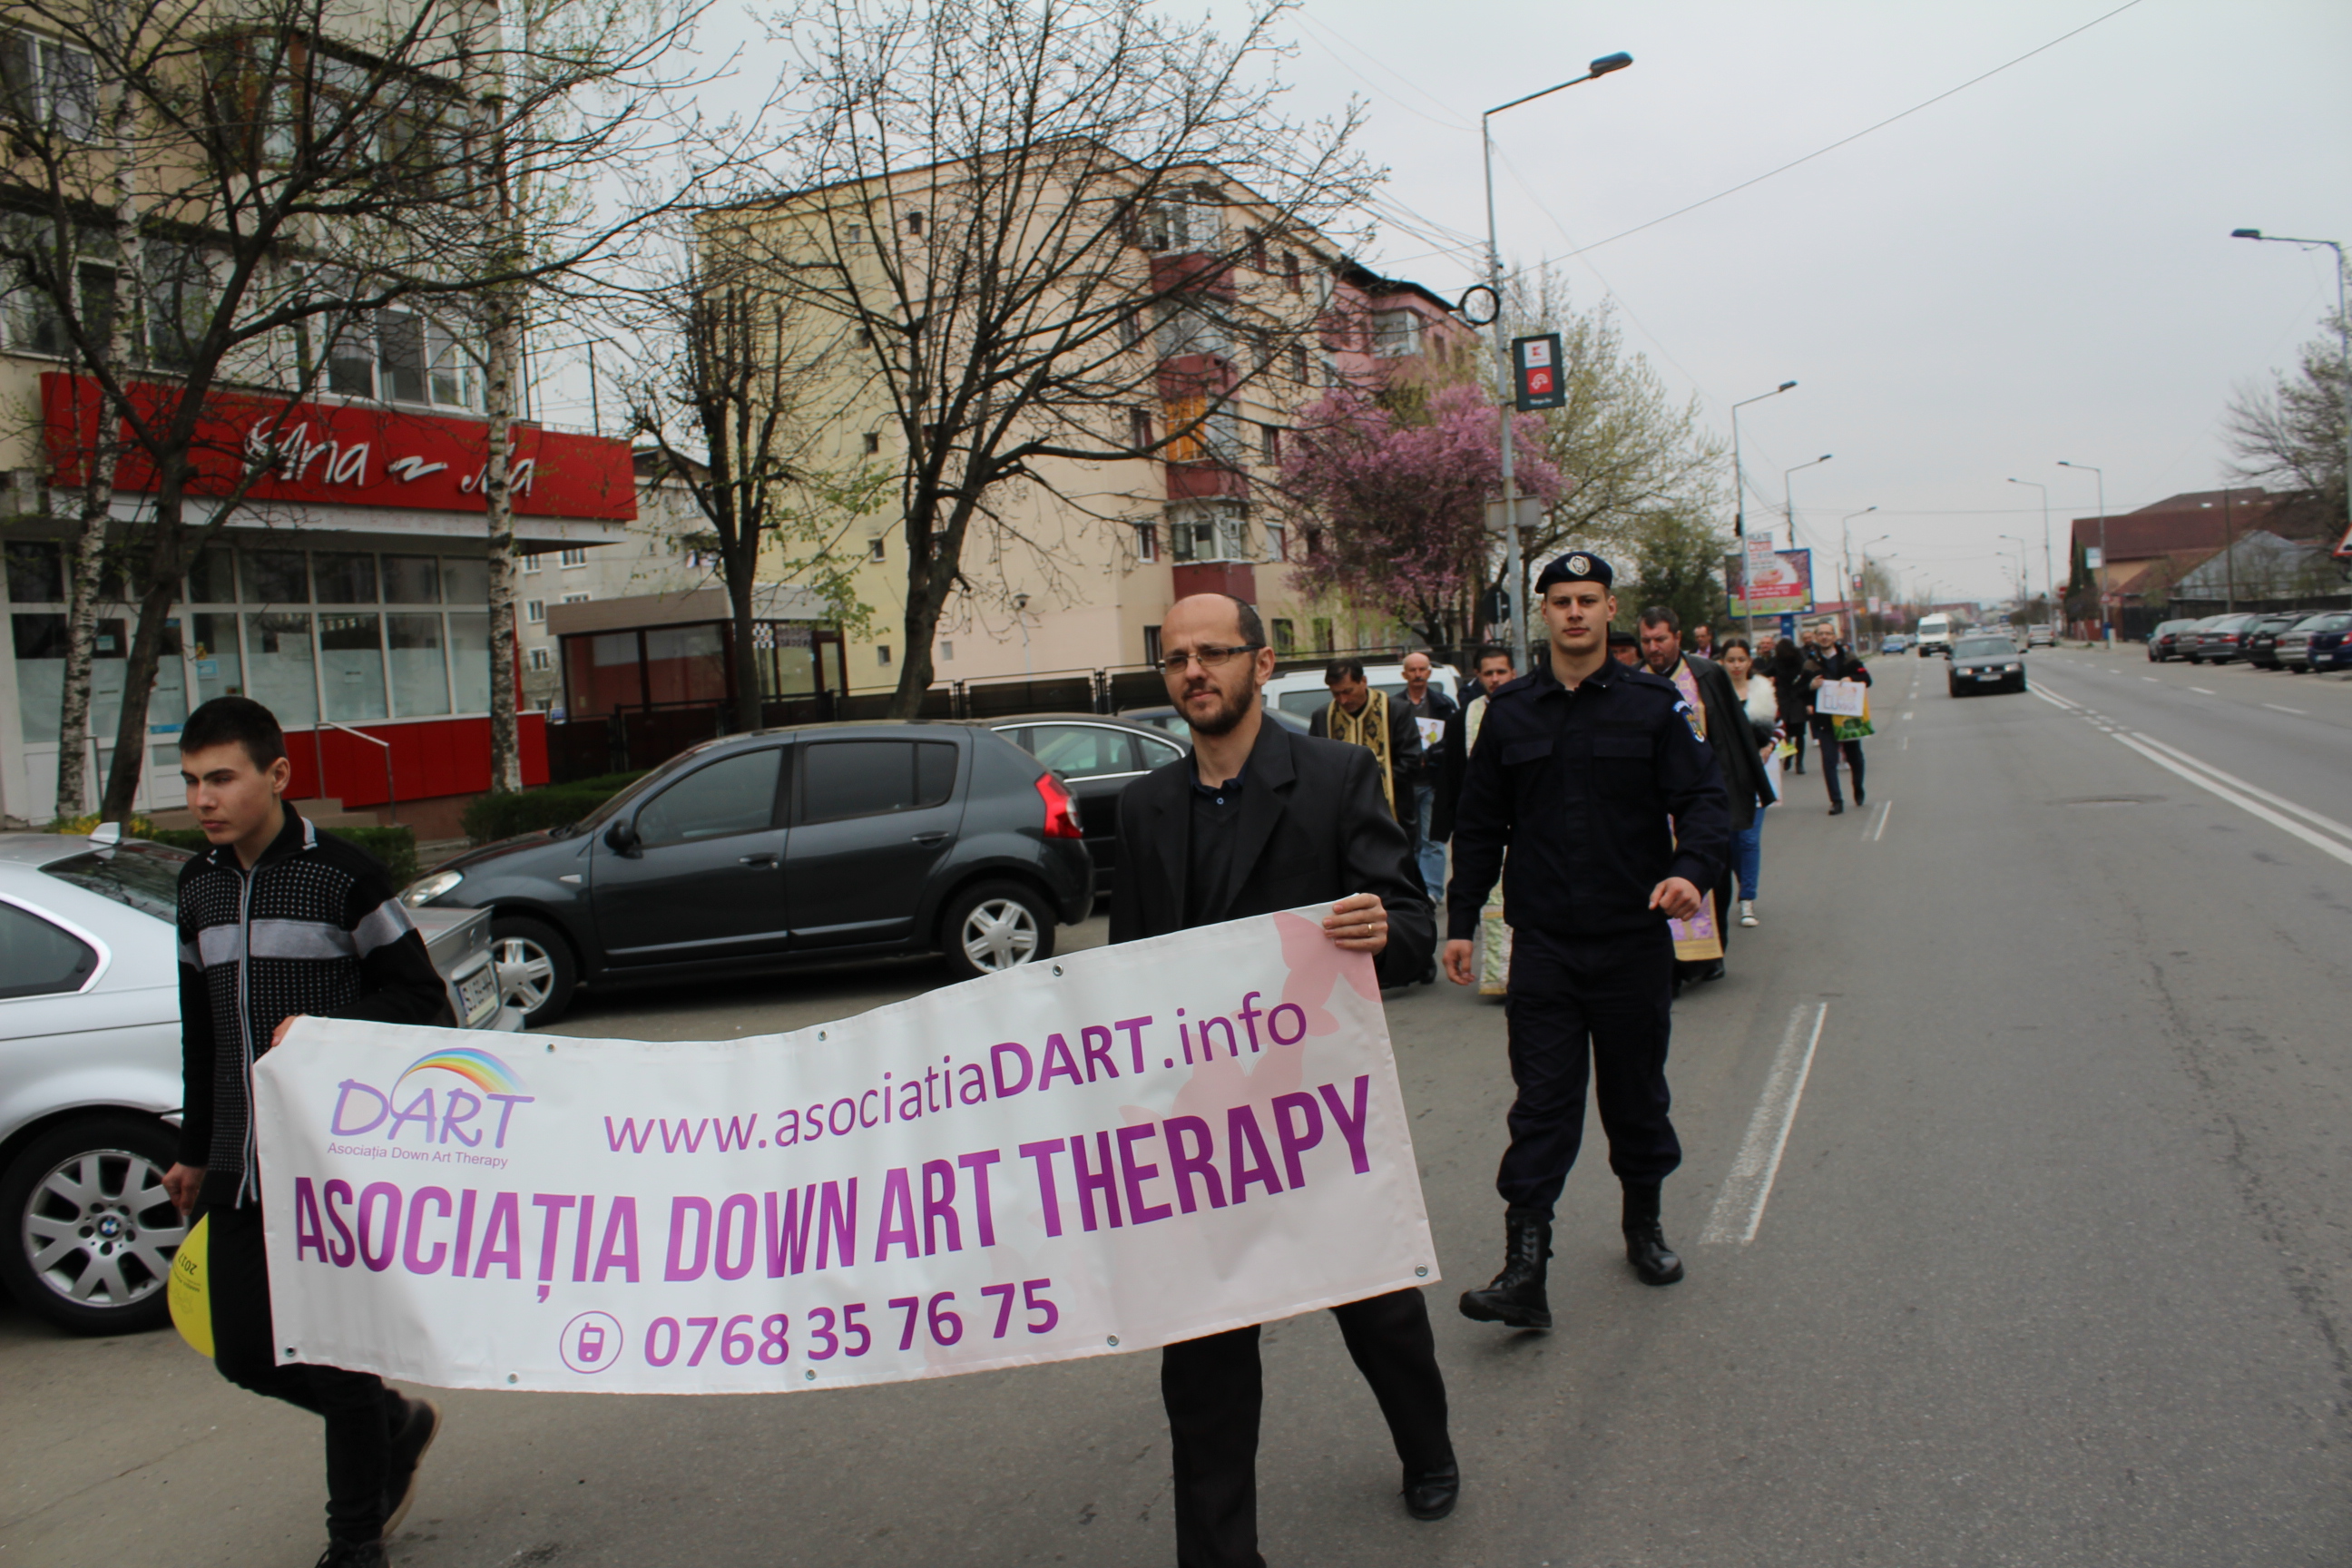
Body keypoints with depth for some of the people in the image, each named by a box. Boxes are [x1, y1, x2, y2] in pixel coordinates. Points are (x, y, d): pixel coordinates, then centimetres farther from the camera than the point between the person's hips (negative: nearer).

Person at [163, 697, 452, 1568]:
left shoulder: (342, 876, -8)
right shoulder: (198, 889, 11)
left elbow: (423, 1000, -6)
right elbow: (201, 1031, 21)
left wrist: (324, 1028, -20)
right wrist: (195, 1151, 24)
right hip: (239, 1171, 6)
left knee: (338, 1352, 2)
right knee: (244, 1354, 9)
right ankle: (397, 1428, 35)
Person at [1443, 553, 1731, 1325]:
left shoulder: (1654, 704, 0)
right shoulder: (1509, 710, 6)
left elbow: (1704, 800, -5)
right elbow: (1480, 826, 10)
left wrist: (1691, 869, -25)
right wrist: (1461, 922, 7)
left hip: (1634, 940, 0)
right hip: (1542, 944, 0)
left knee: (1636, 1093, 15)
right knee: (1541, 1105, -2)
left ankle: (1643, 1224, 36)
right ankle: (1523, 1272, -2)